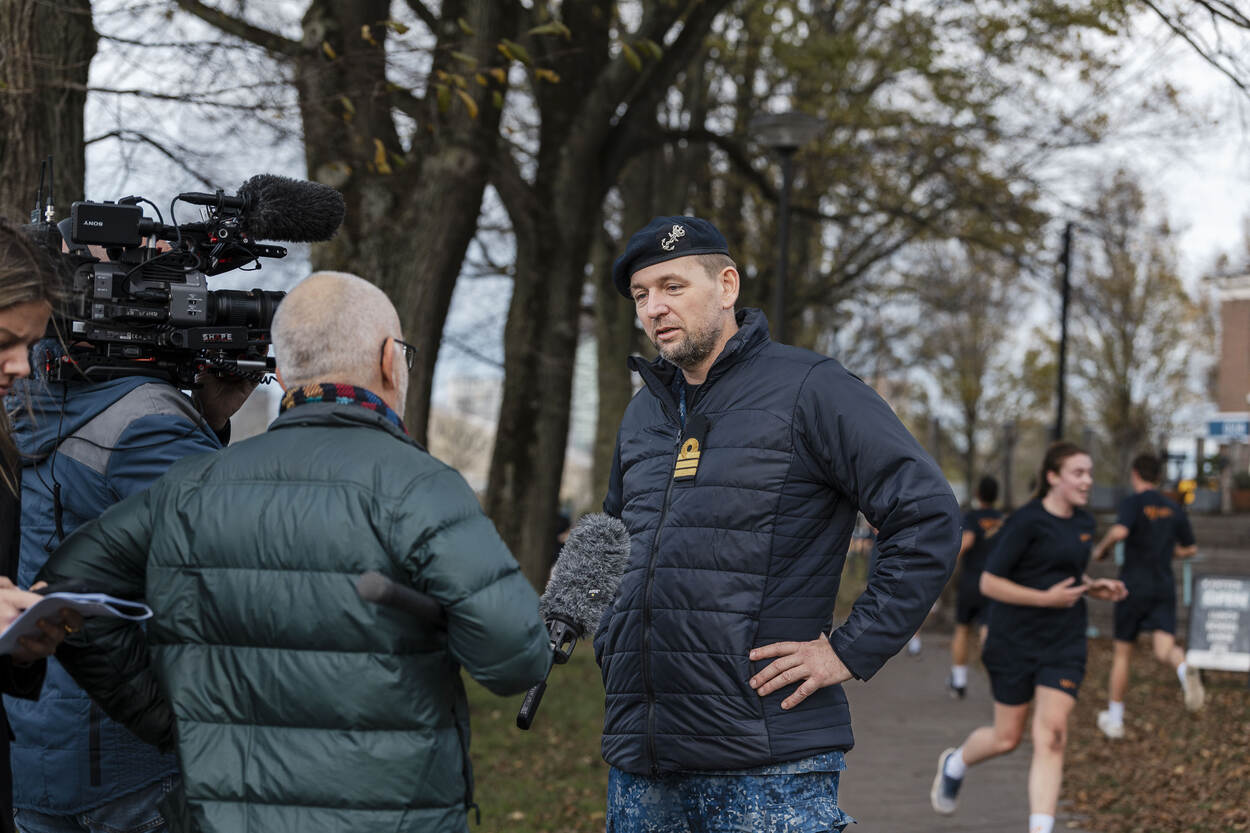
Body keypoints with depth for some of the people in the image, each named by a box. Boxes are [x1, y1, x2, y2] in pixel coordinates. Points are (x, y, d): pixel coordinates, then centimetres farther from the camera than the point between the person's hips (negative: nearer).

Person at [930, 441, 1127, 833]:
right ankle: (954, 764, 41)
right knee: (1006, 738, 8)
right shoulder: (1026, 521, -14)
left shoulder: (1084, 522, 9)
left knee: (1051, 735, -10)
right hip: (1015, 643, -5)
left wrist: (1094, 587, 6)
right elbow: (989, 582, -14)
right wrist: (1046, 598, -20)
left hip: (1064, 645, 5)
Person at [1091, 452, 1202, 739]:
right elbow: (1189, 548, 18)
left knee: (1122, 652, 11)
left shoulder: (1133, 503, -8)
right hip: (1165, 587, 3)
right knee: (1164, 650, -7)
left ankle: (1114, 719, 20)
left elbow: (1119, 531, -27)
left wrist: (1101, 549, -8)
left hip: (1134, 586, -3)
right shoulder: (1174, 509, 9)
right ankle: (1184, 670, -44)